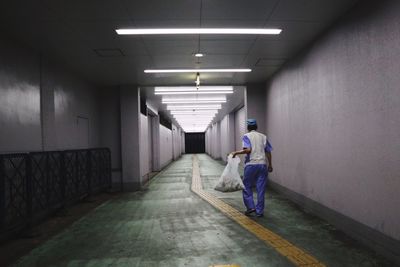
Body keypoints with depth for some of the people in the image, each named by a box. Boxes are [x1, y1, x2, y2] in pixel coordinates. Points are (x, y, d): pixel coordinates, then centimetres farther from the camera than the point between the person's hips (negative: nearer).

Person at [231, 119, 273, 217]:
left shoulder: (247, 136, -1)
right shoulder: (263, 136, 12)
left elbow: (248, 150, -17)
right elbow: (268, 152, 11)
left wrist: (236, 152, -5)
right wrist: (270, 165, 18)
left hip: (251, 164, -4)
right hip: (262, 164, 4)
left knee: (247, 186, 12)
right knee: (261, 188, 7)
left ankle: (250, 206, 5)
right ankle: (259, 211, 11)